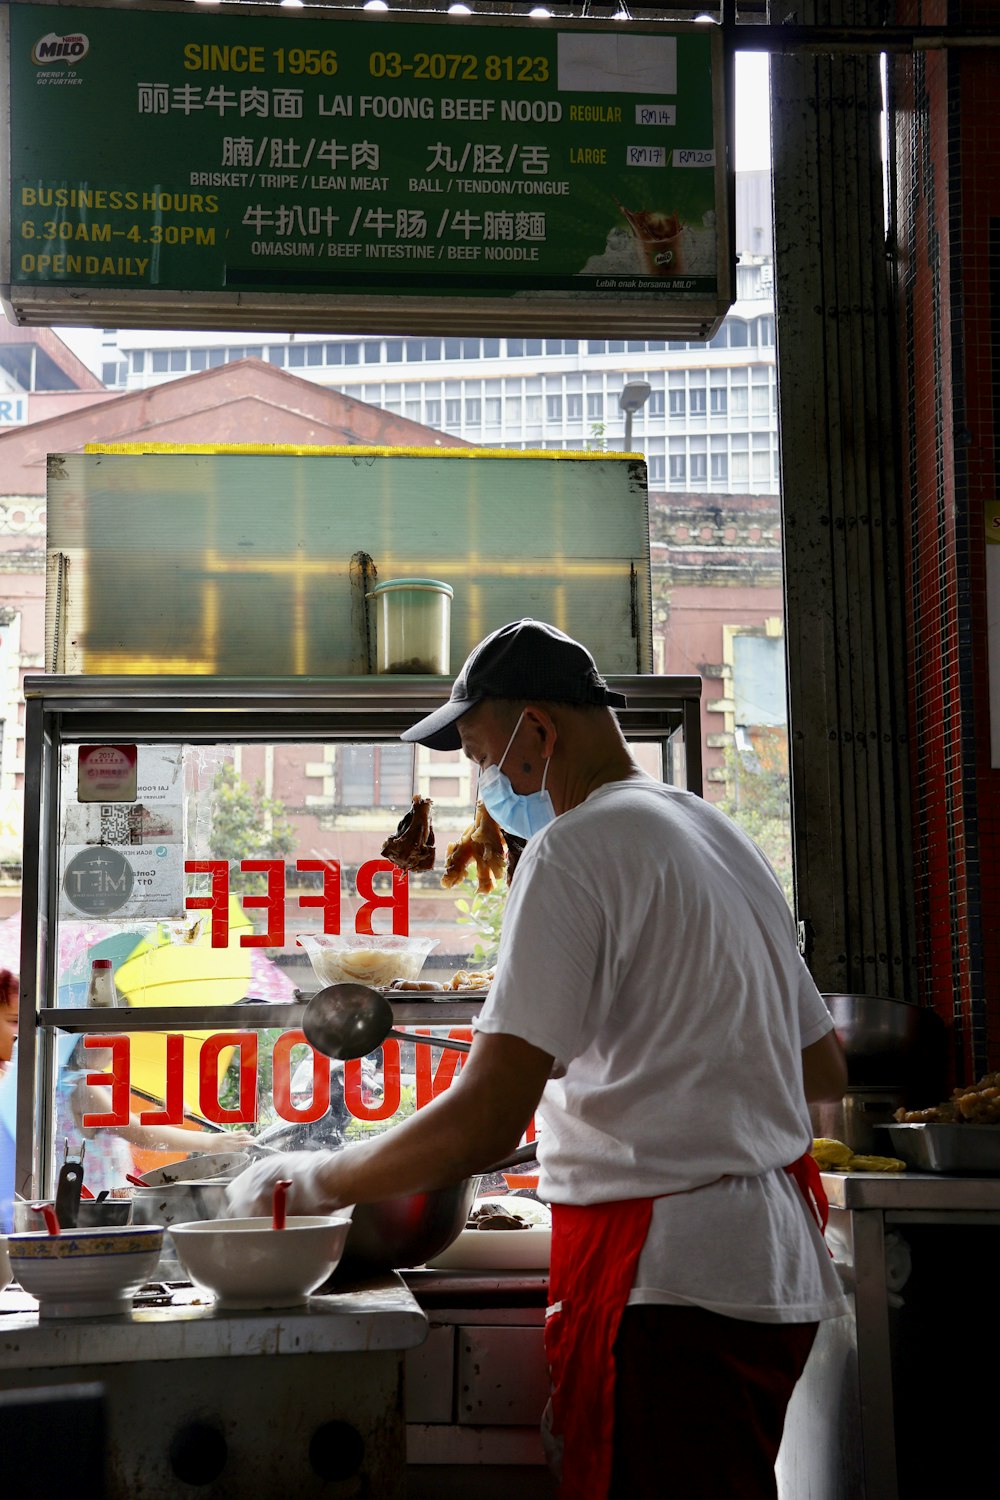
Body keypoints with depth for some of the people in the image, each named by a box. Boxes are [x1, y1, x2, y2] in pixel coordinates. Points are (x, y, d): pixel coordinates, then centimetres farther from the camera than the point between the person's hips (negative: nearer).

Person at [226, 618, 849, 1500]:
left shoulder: (576, 847, -13)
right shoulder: (725, 839, 15)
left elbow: (484, 1123, -20)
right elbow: (827, 1073, 23)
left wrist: (313, 1184, -8)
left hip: (670, 1279, -10)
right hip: (779, 1265, 10)